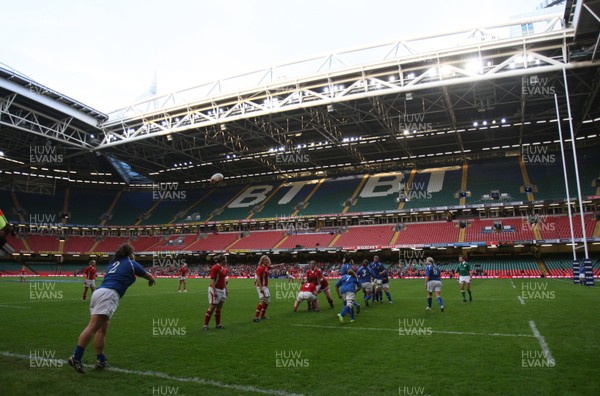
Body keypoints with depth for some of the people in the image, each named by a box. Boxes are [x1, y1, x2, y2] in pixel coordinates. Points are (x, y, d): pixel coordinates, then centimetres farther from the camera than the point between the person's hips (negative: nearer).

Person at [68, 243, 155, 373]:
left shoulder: (113, 262, 29)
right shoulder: (131, 263, 13)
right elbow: (148, 275, 27)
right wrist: (151, 280, 49)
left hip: (99, 291, 8)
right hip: (108, 294, -8)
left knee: (102, 329, 9)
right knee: (93, 326, -16)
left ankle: (100, 360, 9)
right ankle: (76, 358, -23)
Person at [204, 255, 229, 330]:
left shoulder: (223, 268, 10)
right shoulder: (215, 268, -16)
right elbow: (212, 280, -19)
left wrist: (226, 289, 19)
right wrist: (214, 292, -23)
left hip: (222, 290, 8)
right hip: (215, 290, -8)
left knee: (219, 308, 12)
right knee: (212, 308, -5)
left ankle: (218, 324, 20)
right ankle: (205, 325, 3)